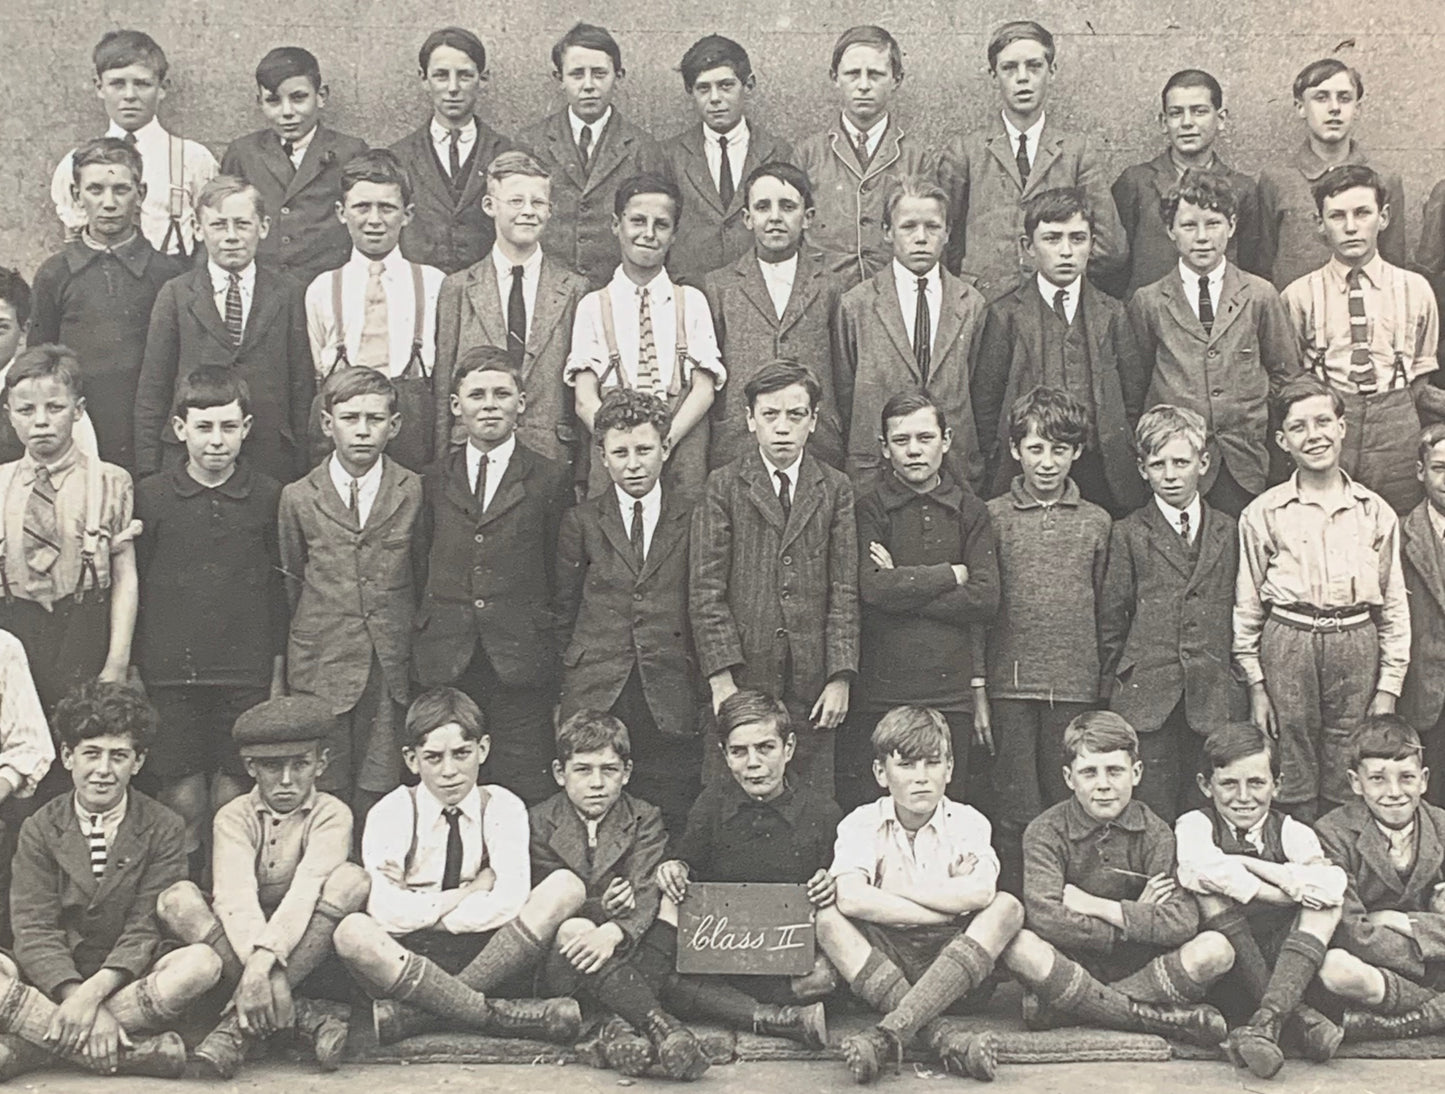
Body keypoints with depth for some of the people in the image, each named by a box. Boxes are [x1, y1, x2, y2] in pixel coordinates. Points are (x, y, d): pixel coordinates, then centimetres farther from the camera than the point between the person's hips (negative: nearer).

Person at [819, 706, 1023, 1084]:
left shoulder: (967, 822, 0)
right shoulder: (862, 823, -1)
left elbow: (980, 893, -22)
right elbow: (851, 899, -22)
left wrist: (896, 888, -14)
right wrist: (951, 904, -17)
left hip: (955, 962, 0)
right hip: (882, 959, 0)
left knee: (1008, 907, -26)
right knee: (828, 917, -26)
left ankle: (890, 1032, -39)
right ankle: (944, 1038, -38)